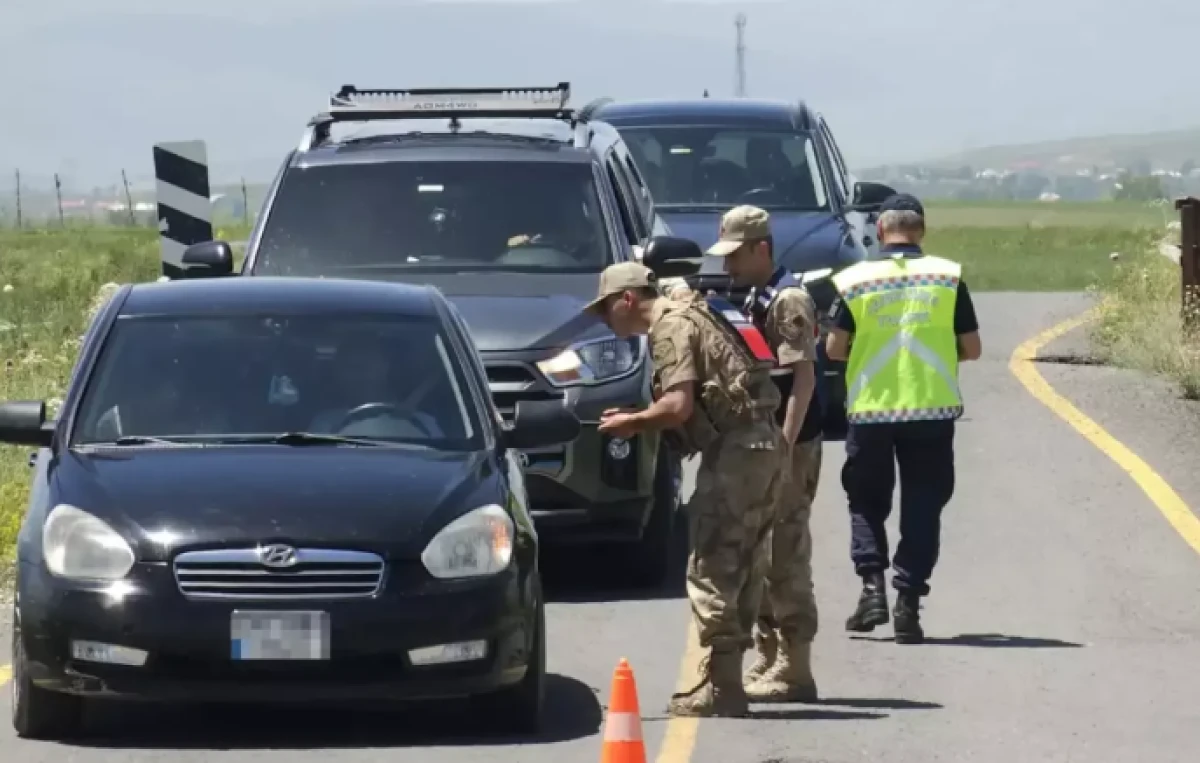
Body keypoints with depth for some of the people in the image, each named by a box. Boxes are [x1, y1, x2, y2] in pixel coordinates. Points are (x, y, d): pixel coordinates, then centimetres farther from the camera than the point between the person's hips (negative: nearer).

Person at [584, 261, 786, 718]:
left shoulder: (670, 326, -9)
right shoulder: (688, 317, 22)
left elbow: (678, 405, -19)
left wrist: (631, 422, -4)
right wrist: (638, 421, 15)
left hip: (735, 451, -10)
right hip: (760, 445, 10)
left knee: (712, 571, -7)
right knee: (738, 571, 12)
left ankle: (718, 688, -8)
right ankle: (725, 685, 15)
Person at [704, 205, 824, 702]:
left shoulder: (787, 301, -13)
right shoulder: (755, 301, 16)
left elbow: (803, 376, -19)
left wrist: (785, 447, -24)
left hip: (788, 447, -10)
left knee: (785, 558, -7)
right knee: (762, 559, 14)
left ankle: (793, 672, -4)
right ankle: (768, 662, 21)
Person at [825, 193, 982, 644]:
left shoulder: (855, 280, -2)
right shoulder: (948, 277, 0)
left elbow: (834, 348, -3)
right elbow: (971, 349, 2)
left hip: (871, 409, 0)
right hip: (932, 408, 0)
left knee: (867, 502, 15)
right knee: (922, 507, 7)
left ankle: (872, 583, -2)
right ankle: (908, 602, 1)